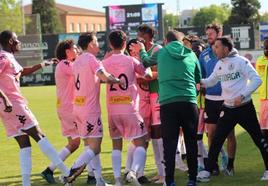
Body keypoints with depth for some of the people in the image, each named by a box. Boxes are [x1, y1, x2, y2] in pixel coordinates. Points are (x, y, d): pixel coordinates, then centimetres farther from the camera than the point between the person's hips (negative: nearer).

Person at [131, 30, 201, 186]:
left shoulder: (161, 53, 9)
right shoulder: (190, 54, 11)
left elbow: (146, 62, 29)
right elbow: (199, 78, 20)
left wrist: (141, 50, 49)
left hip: (167, 103, 0)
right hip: (189, 102, 0)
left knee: (170, 144, 2)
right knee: (191, 142, 9)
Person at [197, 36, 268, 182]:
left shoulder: (240, 61, -12)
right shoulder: (219, 65, 8)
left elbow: (256, 80, -15)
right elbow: (210, 81, 19)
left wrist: (242, 96, -22)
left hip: (244, 107, -5)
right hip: (228, 109, 6)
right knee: (216, 140, 1)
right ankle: (207, 171, 6)